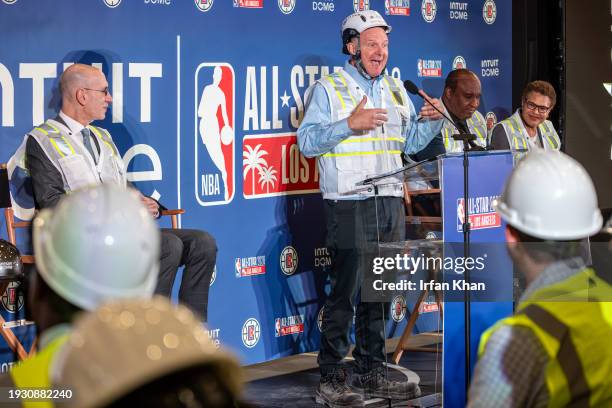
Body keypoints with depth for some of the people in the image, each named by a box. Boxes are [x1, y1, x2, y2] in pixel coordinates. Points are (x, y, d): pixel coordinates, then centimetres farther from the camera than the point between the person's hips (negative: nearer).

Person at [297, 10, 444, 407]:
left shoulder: (396, 90, 17)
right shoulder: (328, 89, -2)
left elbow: (410, 142, 20)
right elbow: (307, 141, -10)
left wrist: (431, 121, 2)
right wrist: (349, 124, -21)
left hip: (391, 203, 6)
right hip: (349, 206, -6)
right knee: (344, 294, -7)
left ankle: (371, 372, 18)